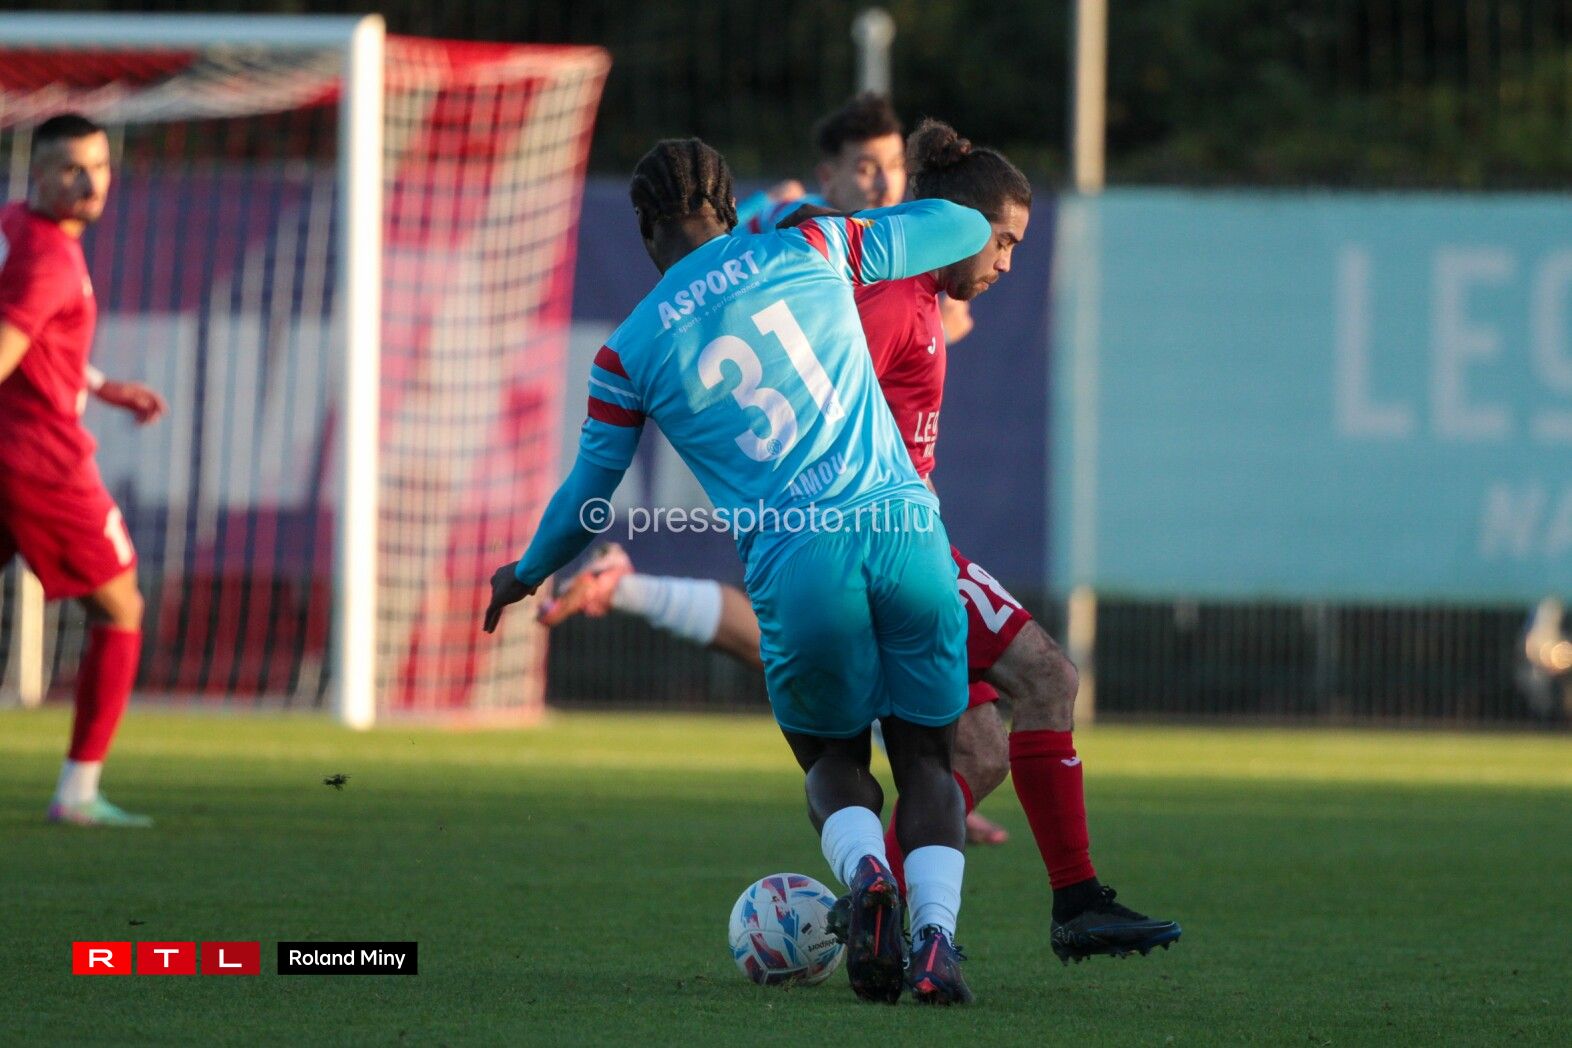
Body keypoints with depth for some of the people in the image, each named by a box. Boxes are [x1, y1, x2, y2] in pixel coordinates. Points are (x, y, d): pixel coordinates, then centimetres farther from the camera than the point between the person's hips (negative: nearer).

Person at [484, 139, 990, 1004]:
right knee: (926, 755, 14)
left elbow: (587, 494, 22)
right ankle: (936, 933, -10)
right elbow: (962, 228, 22)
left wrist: (524, 575, 40)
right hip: (905, 533, 1)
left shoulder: (630, 351, 10)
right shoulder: (810, 252, 11)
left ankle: (864, 870, -12)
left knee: (832, 759, 21)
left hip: (797, 569, -1)